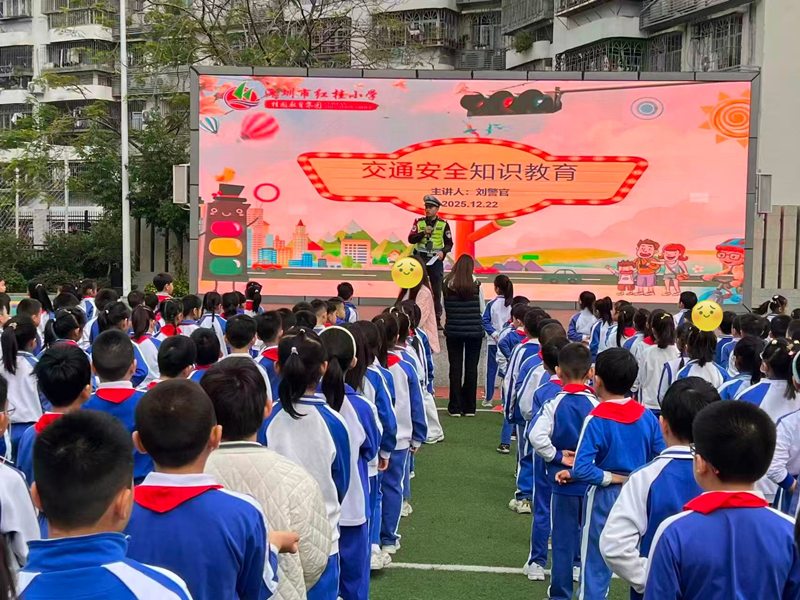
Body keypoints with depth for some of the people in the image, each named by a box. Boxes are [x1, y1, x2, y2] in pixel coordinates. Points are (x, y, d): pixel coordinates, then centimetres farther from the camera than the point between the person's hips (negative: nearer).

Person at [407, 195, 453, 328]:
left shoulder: (443, 224, 3)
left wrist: (443, 252, -14)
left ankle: (437, 319, 6)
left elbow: (449, 243, 4)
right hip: (420, 259, 1)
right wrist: (423, 233, -15)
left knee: (437, 291, 0)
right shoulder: (419, 222, 7)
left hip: (436, 260, -1)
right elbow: (411, 239, -2)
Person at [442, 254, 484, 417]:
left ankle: (455, 407, 8)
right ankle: (469, 407, 11)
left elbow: (444, 307, -2)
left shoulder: (447, 284, -3)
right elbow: (482, 310, -1)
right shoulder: (476, 284, -7)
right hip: (474, 330, -1)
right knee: (471, 367, 8)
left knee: (455, 367, 7)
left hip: (454, 330, 1)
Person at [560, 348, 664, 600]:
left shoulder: (596, 419, -17)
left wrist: (612, 478, -12)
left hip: (605, 498, -4)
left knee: (595, 568, 8)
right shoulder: (647, 416, -4)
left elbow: (581, 468, -25)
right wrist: (638, 476, 10)